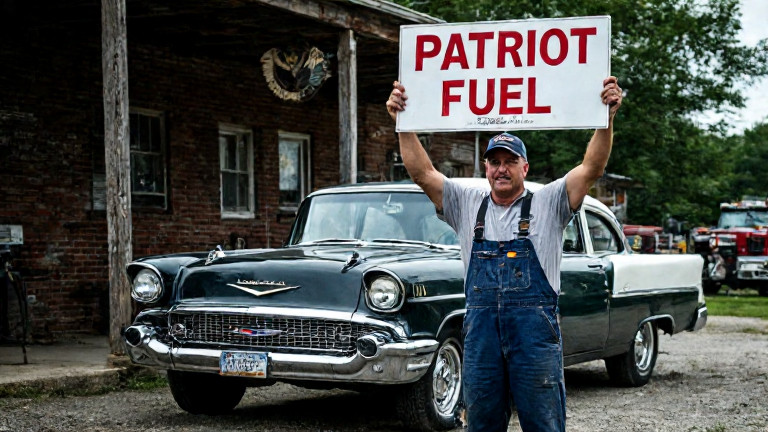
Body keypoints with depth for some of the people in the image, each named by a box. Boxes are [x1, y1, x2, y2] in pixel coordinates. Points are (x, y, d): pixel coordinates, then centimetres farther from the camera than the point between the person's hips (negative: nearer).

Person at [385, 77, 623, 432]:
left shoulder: (547, 204, 7)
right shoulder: (468, 205, 15)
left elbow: (591, 167, -4)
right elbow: (422, 173, 7)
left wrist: (606, 118, -16)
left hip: (535, 332, -3)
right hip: (480, 330, 3)